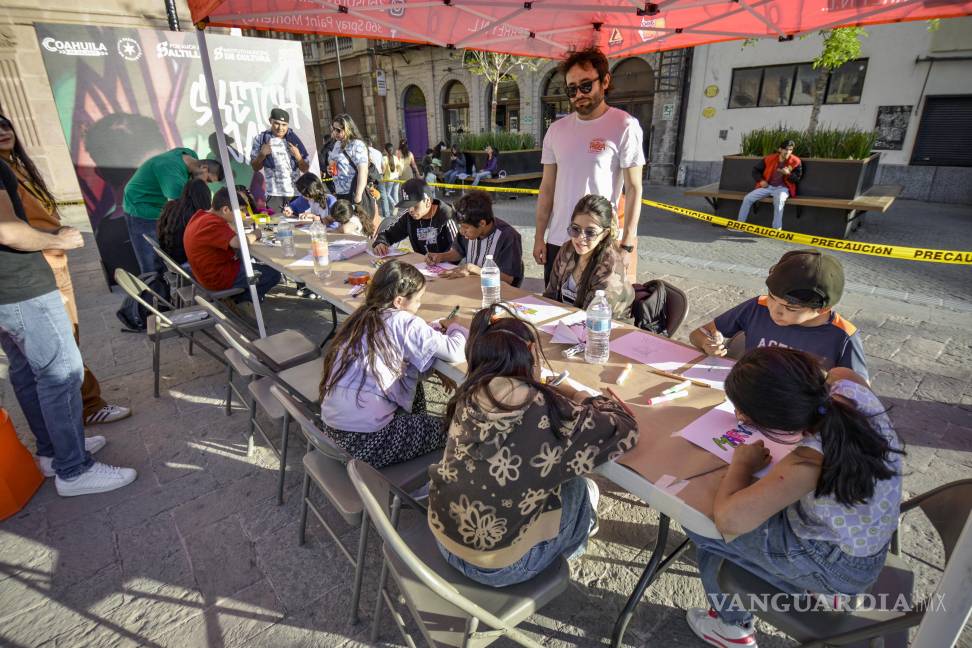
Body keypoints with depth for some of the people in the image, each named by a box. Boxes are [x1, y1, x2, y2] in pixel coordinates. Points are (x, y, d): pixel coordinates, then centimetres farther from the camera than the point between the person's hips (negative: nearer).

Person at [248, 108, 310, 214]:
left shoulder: (294, 139, 6)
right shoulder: (261, 139, 5)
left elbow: (305, 169, 7)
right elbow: (255, 167, 9)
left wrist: (298, 156, -11)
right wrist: (262, 154, -8)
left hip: (295, 193, 1)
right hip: (274, 193, -1)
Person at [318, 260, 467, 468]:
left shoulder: (363, 316, 8)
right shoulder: (404, 323, -12)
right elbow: (456, 351, -13)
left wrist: (435, 332, 8)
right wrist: (454, 327, 8)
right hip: (364, 443, -8)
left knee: (414, 387, 26)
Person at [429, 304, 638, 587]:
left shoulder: (469, 396, -11)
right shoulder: (549, 411, -25)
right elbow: (625, 430, -10)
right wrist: (578, 397, 4)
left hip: (444, 537, 5)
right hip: (501, 566, -5)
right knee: (584, 489, 18)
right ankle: (567, 549, 47)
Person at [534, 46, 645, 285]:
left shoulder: (624, 126, -5)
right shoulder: (556, 129, 8)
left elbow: (634, 189, -6)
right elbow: (547, 187, 11)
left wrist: (627, 245, -11)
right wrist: (539, 236, 7)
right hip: (557, 242, 4)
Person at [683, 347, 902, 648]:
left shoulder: (810, 462, -40)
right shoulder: (849, 386, -21)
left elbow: (727, 519, -39)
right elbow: (837, 372, 7)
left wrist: (742, 462, -23)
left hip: (839, 565, -7)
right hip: (867, 535, 7)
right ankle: (826, 589, 36)